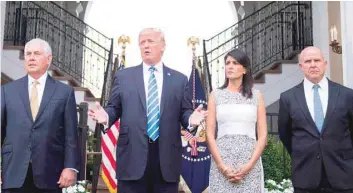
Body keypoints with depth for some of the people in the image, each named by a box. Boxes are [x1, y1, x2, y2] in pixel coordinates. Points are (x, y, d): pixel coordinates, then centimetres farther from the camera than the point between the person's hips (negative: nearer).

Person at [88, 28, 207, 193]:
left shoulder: (179, 79, 10)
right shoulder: (123, 76, 10)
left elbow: (184, 112, 8)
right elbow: (114, 108, 9)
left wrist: (191, 119, -14)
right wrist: (106, 117, -12)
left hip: (167, 158, 1)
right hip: (132, 156, -1)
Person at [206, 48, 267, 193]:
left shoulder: (256, 95, 6)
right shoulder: (216, 95, 6)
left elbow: (263, 134, 3)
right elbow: (210, 133, 2)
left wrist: (249, 165, -9)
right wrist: (222, 166, -8)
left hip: (250, 163, 0)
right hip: (221, 163, 0)